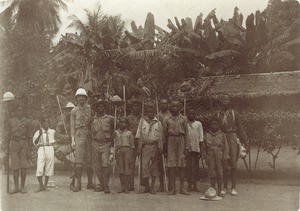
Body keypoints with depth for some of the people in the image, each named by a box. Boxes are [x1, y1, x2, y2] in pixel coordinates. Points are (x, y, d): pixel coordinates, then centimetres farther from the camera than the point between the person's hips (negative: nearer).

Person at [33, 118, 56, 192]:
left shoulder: (52, 131, 10)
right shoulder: (38, 132, 1)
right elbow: (35, 143, -7)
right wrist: (40, 135, -17)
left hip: (50, 149, 3)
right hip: (41, 149, -3)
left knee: (49, 168, 5)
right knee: (39, 168, -10)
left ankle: (45, 186, 16)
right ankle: (41, 186, 2)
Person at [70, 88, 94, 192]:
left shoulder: (90, 108, 10)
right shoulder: (74, 111, 10)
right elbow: (72, 126, 7)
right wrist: (73, 140, -1)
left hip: (90, 135, 1)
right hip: (79, 135, -1)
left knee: (90, 160, 4)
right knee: (79, 160, -9)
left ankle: (90, 183, 12)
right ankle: (77, 183, -6)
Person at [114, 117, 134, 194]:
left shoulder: (129, 133, 9)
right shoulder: (116, 133, 14)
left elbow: (132, 146, 7)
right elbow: (114, 144, 15)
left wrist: (131, 157, -1)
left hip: (127, 151, -2)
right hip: (118, 151, 2)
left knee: (127, 170, -4)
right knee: (120, 170, 3)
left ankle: (126, 187, 0)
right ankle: (122, 187, 9)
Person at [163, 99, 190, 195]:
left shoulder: (183, 119, 9)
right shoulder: (167, 120, 9)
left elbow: (186, 134, 6)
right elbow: (164, 134, 9)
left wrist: (187, 147, 0)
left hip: (181, 141, 0)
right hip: (171, 141, 0)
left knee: (182, 166, 1)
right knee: (171, 166, -1)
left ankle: (182, 188, 8)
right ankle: (172, 188, 6)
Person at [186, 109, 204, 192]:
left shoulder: (198, 124, 10)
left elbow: (201, 136, 6)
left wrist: (201, 147, -2)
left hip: (196, 147, 0)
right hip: (187, 147, 0)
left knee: (196, 166, 3)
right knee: (189, 166, -4)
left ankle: (195, 185, 10)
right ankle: (190, 184, -2)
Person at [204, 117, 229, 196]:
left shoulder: (222, 135, 4)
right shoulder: (207, 135, 9)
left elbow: (226, 147, 3)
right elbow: (205, 148, 13)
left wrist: (225, 158, -5)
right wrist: (206, 158, 8)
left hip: (219, 157, -1)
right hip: (210, 157, 1)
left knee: (220, 174, 1)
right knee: (212, 174, 3)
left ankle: (219, 192, 9)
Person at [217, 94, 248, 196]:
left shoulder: (234, 113, 5)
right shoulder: (218, 114, 10)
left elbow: (240, 128, 5)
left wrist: (245, 141, 0)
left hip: (232, 138, -2)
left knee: (233, 164, -2)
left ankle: (233, 187, 5)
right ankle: (225, 187, 11)